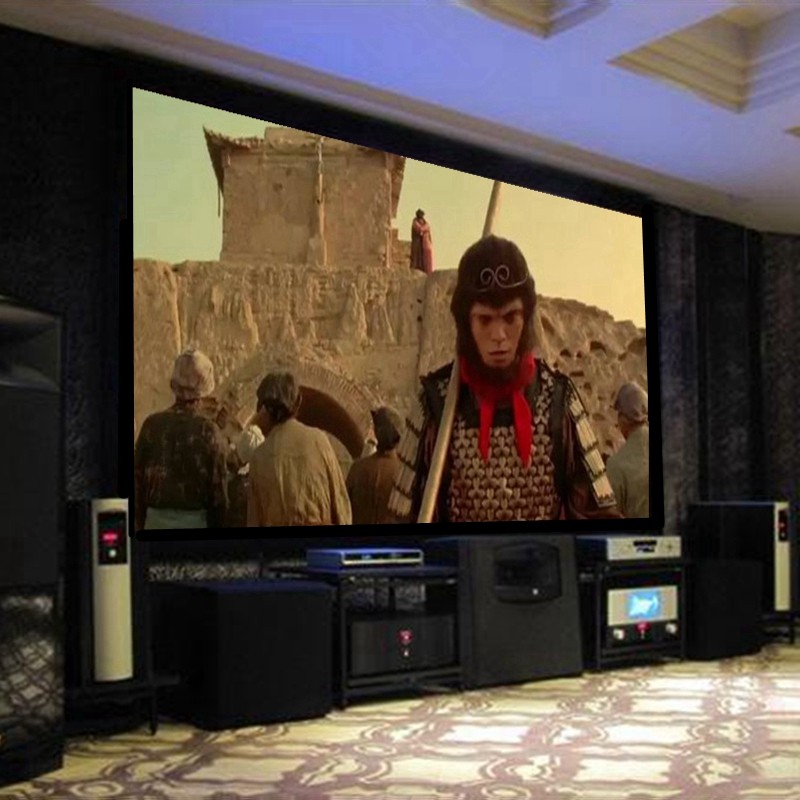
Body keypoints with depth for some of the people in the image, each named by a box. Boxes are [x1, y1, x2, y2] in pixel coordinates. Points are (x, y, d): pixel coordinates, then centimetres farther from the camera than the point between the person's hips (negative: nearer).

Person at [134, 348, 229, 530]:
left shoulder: (152, 425, -2)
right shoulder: (209, 431, -9)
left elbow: (137, 480, 4)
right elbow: (218, 490, -5)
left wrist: (140, 523, 15)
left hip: (156, 521, 3)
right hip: (195, 522, -2)